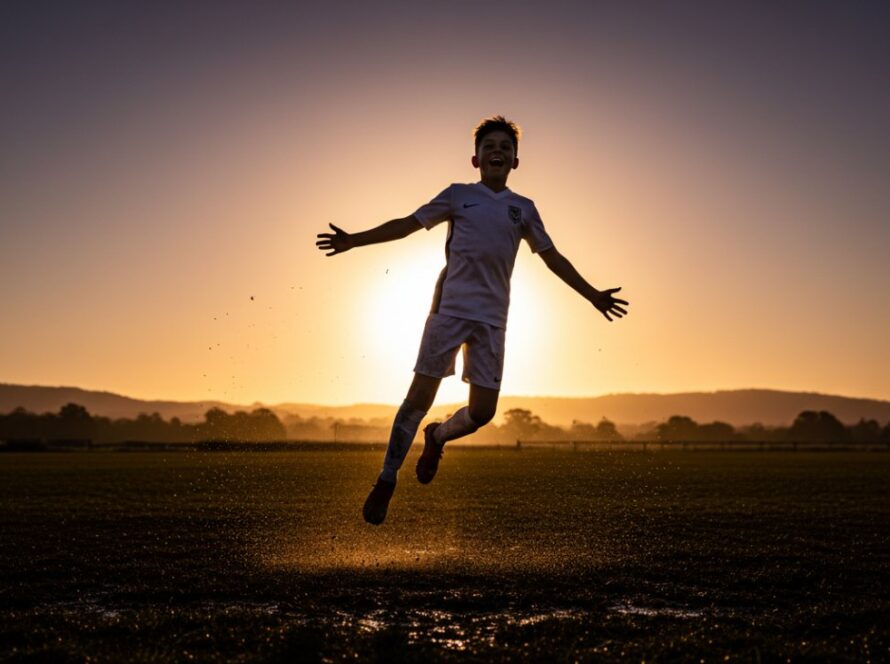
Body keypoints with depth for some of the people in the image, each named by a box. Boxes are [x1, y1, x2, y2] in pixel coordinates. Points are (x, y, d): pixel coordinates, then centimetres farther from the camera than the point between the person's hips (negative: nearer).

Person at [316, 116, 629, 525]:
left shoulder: (523, 209, 16)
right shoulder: (458, 195, 10)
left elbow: (552, 257, 20)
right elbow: (406, 225, 11)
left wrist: (592, 295, 16)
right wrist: (353, 241, 6)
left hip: (491, 319, 2)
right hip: (449, 308, -2)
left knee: (482, 412, -2)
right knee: (420, 395, -6)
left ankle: (438, 436, 31)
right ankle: (386, 480, 7)